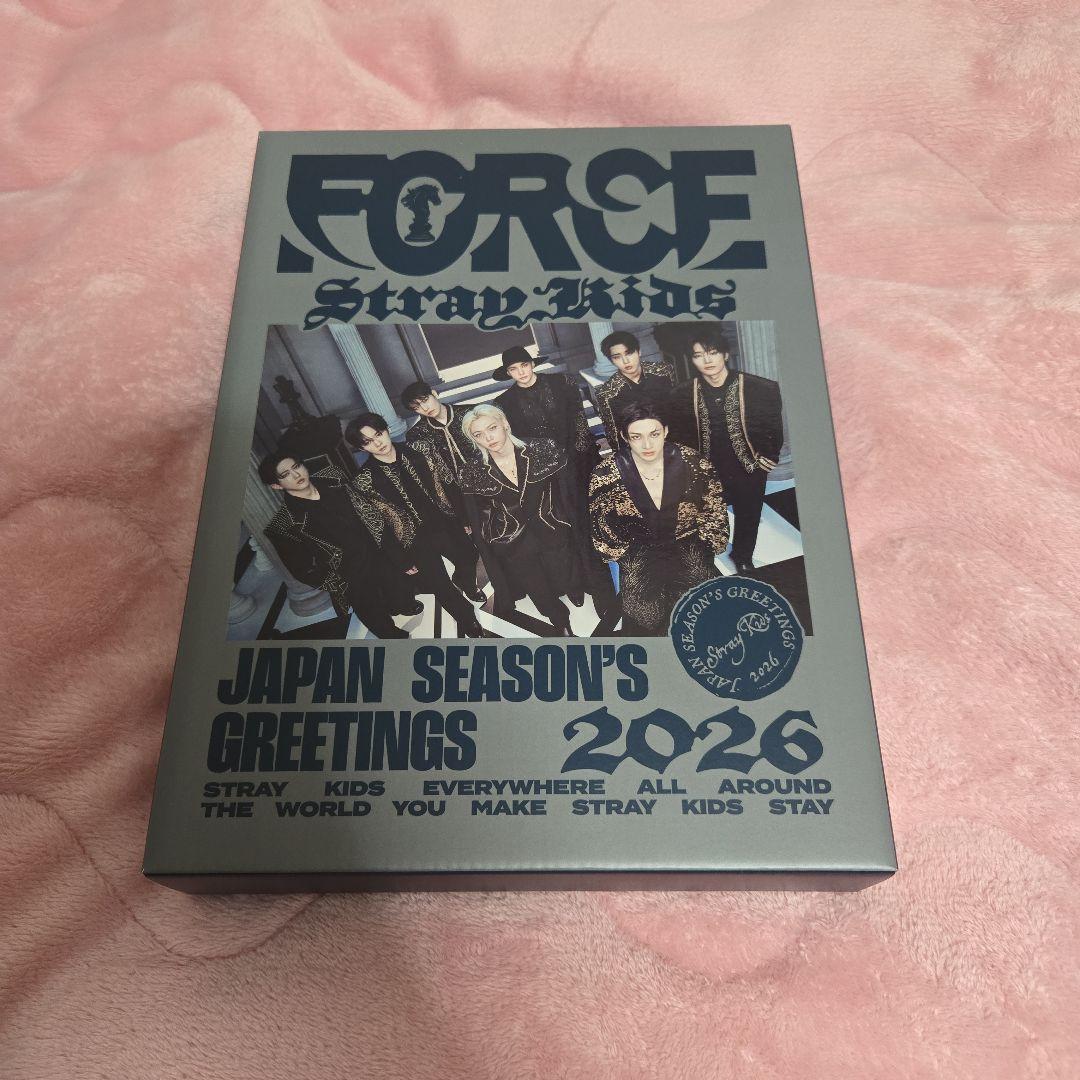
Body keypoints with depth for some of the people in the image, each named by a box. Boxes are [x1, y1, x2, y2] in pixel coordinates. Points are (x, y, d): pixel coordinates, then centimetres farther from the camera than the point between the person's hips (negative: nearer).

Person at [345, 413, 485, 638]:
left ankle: (466, 585, 60)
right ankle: (468, 623, 36)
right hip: (416, 542, -3)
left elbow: (448, 486, 0)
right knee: (441, 587, 6)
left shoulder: (417, 451, -9)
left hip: (447, 525, 4)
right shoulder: (365, 480, -17)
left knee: (469, 558, 23)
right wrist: (404, 561, -8)